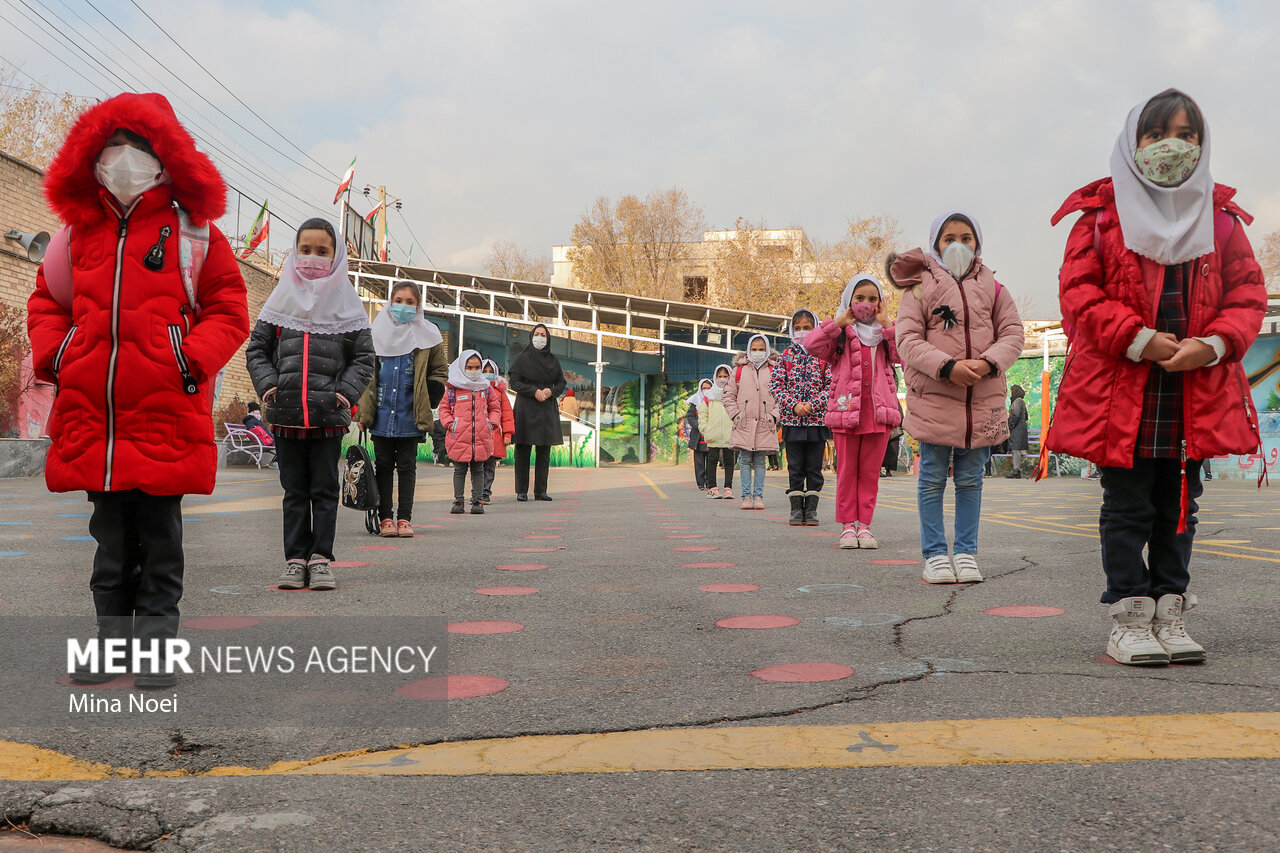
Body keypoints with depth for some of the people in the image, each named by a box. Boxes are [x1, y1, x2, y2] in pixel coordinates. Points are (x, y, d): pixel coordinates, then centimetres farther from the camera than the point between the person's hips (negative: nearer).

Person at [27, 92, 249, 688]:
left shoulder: (194, 232, 2)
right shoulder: (80, 230, 13)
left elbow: (229, 312, 0)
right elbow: (47, 302, 21)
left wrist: (192, 357, -14)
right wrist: (52, 354, 4)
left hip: (165, 415, -4)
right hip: (92, 413, 4)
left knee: (159, 538, 3)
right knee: (110, 538, 12)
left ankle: (156, 648, 12)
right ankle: (112, 642, 23)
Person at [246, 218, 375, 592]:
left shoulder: (346, 303, 5)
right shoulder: (282, 299, 9)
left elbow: (364, 357, 5)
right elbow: (256, 348, 12)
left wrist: (345, 392, -9)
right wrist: (267, 384, -3)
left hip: (329, 414, -2)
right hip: (286, 413, 2)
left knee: (324, 489, 3)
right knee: (294, 490, 7)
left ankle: (321, 558, 9)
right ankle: (295, 559, 13)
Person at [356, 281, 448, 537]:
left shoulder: (427, 336, 3)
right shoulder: (376, 333, 6)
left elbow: (440, 371, 9)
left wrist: (427, 404, -4)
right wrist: (362, 410, 3)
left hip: (410, 417, -1)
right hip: (381, 415, 1)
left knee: (407, 466, 3)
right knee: (383, 465, 5)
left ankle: (404, 518, 7)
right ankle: (385, 517, 10)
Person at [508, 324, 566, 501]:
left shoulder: (553, 360, 12)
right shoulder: (523, 358, 2)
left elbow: (561, 383, 12)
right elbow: (514, 382, -4)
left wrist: (551, 391, -9)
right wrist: (534, 391, -16)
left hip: (547, 408, 3)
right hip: (526, 408, -3)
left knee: (544, 453, 3)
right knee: (523, 451, -3)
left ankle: (540, 491, 8)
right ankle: (522, 491, 1)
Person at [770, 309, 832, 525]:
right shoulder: (786, 355, 6)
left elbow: (832, 385, -3)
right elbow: (776, 385, 1)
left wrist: (812, 405, -15)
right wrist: (794, 404, -13)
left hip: (818, 418, -1)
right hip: (792, 419, 1)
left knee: (814, 466, 4)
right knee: (795, 466, 4)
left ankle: (811, 508, 11)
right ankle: (796, 509, 10)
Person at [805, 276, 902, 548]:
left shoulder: (886, 333, 15)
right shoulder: (840, 332, 7)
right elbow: (811, 344, -11)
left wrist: (887, 323, -4)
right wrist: (839, 321, -9)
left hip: (879, 411, 2)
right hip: (846, 410, -2)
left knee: (870, 472, 4)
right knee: (847, 471, 2)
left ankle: (864, 524, 11)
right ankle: (848, 525, 9)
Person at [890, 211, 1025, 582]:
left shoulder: (992, 288, 11)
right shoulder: (919, 287, 2)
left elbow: (1012, 334, 7)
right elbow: (908, 340, -6)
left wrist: (987, 362, -13)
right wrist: (948, 366, -19)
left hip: (983, 399, 3)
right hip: (933, 398, -2)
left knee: (971, 480, 9)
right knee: (933, 479, 3)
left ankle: (966, 553, 16)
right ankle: (935, 554, 10)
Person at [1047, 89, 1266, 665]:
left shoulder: (1220, 217, 11)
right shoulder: (1102, 213, 2)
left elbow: (1247, 293, 7)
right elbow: (1078, 290, -5)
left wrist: (1212, 345, -12)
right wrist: (1137, 339, -16)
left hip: (1198, 389, 3)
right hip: (1120, 389, -3)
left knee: (1179, 507, 10)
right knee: (1127, 507, 1)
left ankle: (1171, 615, 19)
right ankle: (1128, 620, 8)